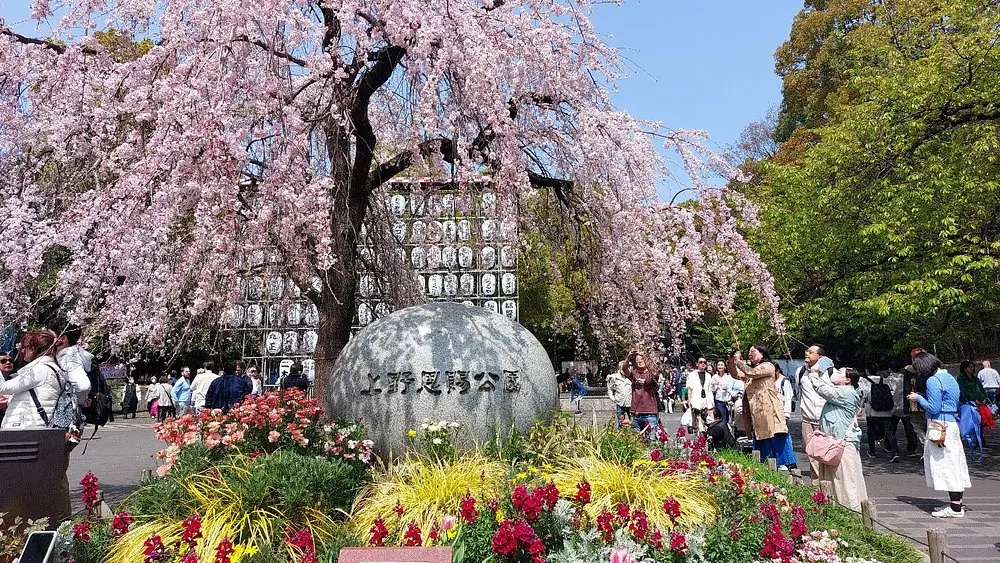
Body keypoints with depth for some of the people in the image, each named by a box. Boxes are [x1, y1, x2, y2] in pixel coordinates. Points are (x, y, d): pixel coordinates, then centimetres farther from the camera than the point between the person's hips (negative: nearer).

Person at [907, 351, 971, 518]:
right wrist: (922, 397, 17)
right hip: (952, 423, 10)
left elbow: (934, 408, -18)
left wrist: (918, 397, -3)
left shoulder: (933, 381, -15)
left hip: (939, 425, -10)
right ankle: (957, 503, 18)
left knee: (945, 465, -5)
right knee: (954, 464, 12)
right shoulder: (949, 377, 14)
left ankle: (955, 508, -2)